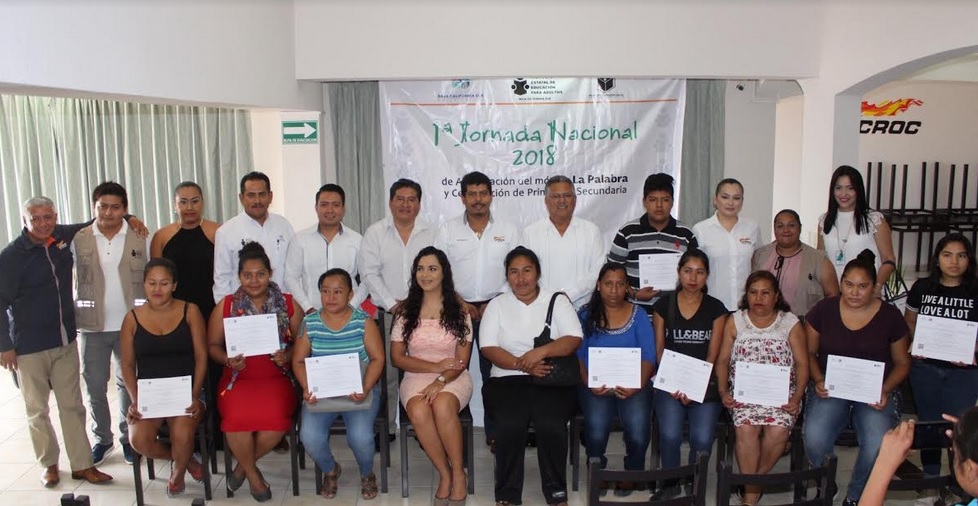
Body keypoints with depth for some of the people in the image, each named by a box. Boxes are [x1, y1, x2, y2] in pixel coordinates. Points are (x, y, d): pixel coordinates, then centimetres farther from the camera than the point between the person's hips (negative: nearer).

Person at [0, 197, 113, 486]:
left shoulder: (63, 237, -1)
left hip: (66, 342, 4)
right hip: (29, 348, -3)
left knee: (72, 406, 9)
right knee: (37, 410, 10)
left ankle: (82, 465, 17)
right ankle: (48, 464, 27)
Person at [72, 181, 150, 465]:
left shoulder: (140, 239, 0)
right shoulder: (79, 240, 1)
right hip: (92, 326, 1)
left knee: (129, 384, 10)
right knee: (94, 387, 9)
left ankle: (129, 438, 25)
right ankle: (101, 439, 27)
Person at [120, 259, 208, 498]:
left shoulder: (190, 311, 1)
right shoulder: (132, 318, 6)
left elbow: (201, 356, -1)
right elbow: (128, 365, 7)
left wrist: (194, 397, -12)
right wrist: (134, 400, -8)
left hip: (186, 391, -2)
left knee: (182, 435, -29)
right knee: (139, 440, -26)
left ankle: (178, 472, 9)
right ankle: (186, 459, 6)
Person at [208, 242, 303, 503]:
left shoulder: (288, 304, 5)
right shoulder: (226, 305, 8)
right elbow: (213, 345, 10)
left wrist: (288, 356, -13)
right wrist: (228, 360, -10)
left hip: (276, 377, 0)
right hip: (237, 378, 1)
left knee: (275, 418, -30)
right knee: (237, 418, -30)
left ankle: (243, 466, 2)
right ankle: (253, 474, 0)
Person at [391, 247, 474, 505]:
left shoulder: (459, 311, 2)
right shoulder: (405, 311, 5)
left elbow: (461, 361, -1)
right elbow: (397, 358, 1)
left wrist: (441, 380, -21)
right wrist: (436, 366, -11)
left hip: (453, 378, -1)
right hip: (416, 377, 1)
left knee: (442, 406, -35)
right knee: (419, 412, -33)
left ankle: (459, 474, -14)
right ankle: (445, 474, -13)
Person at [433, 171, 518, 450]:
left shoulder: (508, 231, 6)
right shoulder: (448, 231, 4)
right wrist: (459, 302, -6)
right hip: (457, 309, 0)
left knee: (494, 372, 3)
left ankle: (495, 432, 14)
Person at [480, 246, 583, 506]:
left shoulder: (557, 301, 9)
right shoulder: (497, 305, 10)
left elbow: (574, 339, -3)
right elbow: (489, 348, -1)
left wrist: (540, 351, -18)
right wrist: (522, 365, -15)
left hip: (552, 379, 0)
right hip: (508, 378, 1)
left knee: (551, 425, -28)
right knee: (511, 424, -28)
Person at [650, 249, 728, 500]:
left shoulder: (716, 308, 7)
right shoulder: (663, 305, 7)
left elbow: (712, 355, 2)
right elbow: (659, 350, 6)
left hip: (704, 384, 0)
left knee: (702, 438, -23)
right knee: (670, 434, -25)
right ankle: (670, 482, 2)